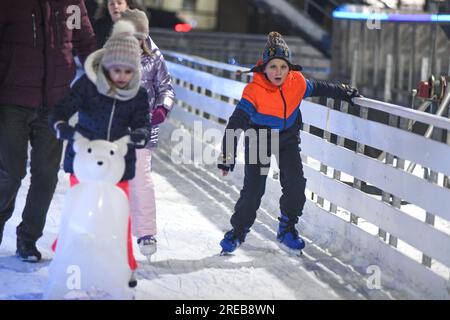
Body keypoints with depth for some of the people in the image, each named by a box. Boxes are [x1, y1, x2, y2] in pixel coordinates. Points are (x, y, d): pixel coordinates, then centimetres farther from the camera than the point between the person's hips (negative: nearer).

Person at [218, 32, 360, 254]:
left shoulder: (297, 83, -15)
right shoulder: (254, 92, -27)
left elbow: (318, 88, 8)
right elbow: (235, 124, -28)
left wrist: (342, 92, 16)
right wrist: (227, 156, -33)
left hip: (288, 137, 3)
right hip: (259, 139, -3)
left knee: (296, 183, -9)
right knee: (253, 190, -8)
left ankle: (287, 228, 11)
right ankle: (238, 230, 12)